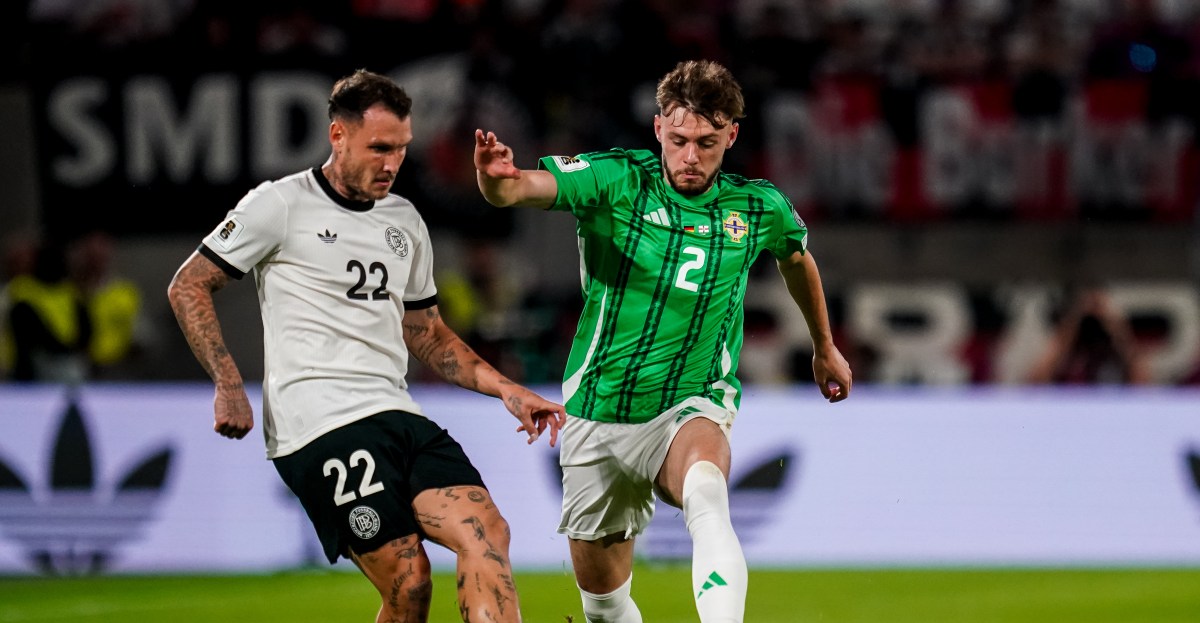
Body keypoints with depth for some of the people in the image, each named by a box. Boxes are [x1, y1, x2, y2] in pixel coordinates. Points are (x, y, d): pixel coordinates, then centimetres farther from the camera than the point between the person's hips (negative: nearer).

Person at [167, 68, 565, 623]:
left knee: (488, 534, -17)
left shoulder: (405, 222, 19)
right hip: (318, 425, -6)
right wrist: (228, 385, -9)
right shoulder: (280, 205, -1)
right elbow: (188, 287, 3)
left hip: (397, 412, 6)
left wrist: (506, 390, 15)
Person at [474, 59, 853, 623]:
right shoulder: (616, 180, -10)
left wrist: (824, 346, 36)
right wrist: (496, 178, -51)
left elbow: (797, 257, 22)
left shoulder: (760, 209, -2)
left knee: (705, 493, -37)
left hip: (693, 407, -1)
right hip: (598, 412, 1)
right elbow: (521, 188, -26)